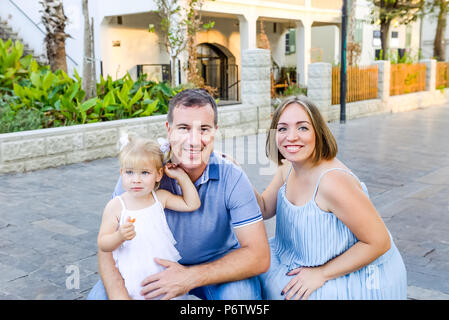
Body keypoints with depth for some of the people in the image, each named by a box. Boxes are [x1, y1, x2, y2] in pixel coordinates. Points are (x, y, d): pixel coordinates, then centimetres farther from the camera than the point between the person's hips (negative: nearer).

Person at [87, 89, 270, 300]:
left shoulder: (232, 178, -22)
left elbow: (259, 257, -25)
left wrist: (191, 277, -35)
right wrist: (119, 296, -36)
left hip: (216, 263, -1)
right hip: (157, 263, 2)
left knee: (241, 293, -32)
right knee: (99, 295, -20)